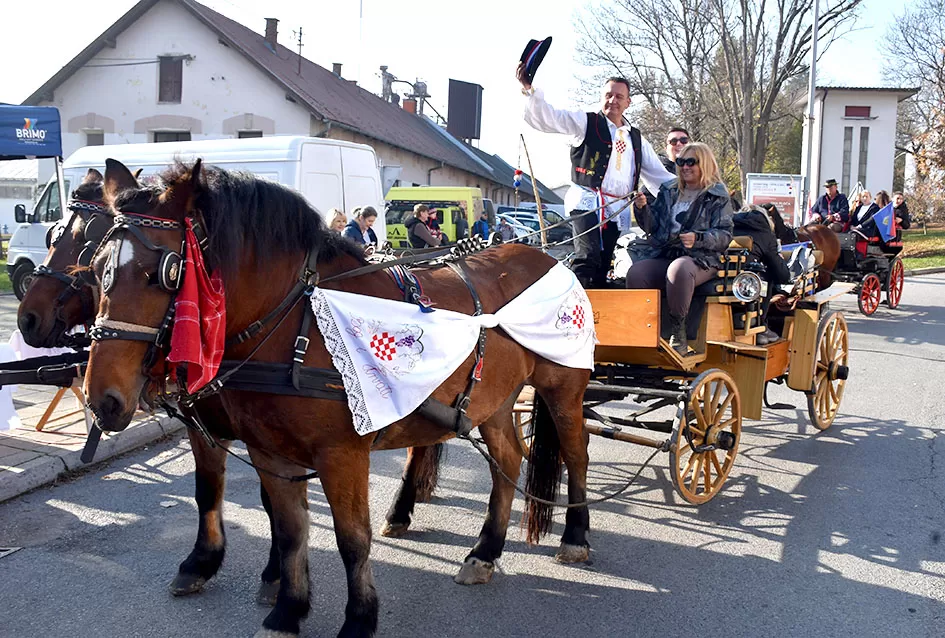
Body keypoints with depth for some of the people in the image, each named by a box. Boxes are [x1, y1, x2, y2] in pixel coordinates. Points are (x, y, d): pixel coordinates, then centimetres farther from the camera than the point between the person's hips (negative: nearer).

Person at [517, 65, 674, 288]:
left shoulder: (636, 139, 22)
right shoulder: (585, 122, 6)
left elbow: (658, 175, 27)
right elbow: (547, 117, -7)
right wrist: (529, 88, -23)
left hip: (617, 210, 6)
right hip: (586, 203, -6)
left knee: (602, 268, 6)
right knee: (587, 259, -22)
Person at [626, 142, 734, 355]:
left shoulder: (718, 196, 8)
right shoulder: (668, 190, 21)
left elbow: (724, 235, -1)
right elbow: (653, 227, 19)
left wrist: (698, 238, -20)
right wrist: (642, 209, -1)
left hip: (700, 258, -4)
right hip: (662, 255, 4)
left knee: (678, 269, -40)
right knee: (635, 273, -29)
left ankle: (677, 332, -26)